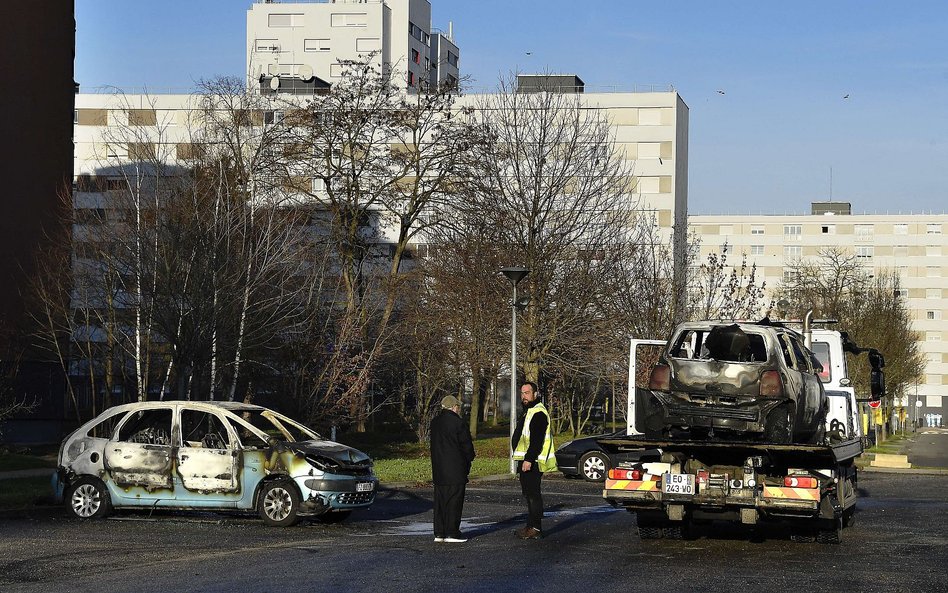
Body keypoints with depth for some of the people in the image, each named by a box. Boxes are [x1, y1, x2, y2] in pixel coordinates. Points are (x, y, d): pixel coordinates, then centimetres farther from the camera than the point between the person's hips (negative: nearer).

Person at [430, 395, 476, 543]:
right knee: (454, 501, -2)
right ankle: (452, 533, -3)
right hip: (455, 470, -7)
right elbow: (467, 445, -8)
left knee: (440, 501, 10)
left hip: (438, 469, 7)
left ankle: (439, 533, 11)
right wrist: (469, 458, 9)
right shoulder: (458, 423, -13)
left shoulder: (435, 422, 10)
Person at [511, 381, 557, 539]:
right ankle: (531, 526, 19)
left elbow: (537, 440, -23)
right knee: (529, 494, 13)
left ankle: (535, 529, -10)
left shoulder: (539, 413, -15)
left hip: (532, 462, -11)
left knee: (533, 494, -10)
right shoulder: (528, 412, 21)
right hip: (525, 461, 11)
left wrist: (529, 460, -27)